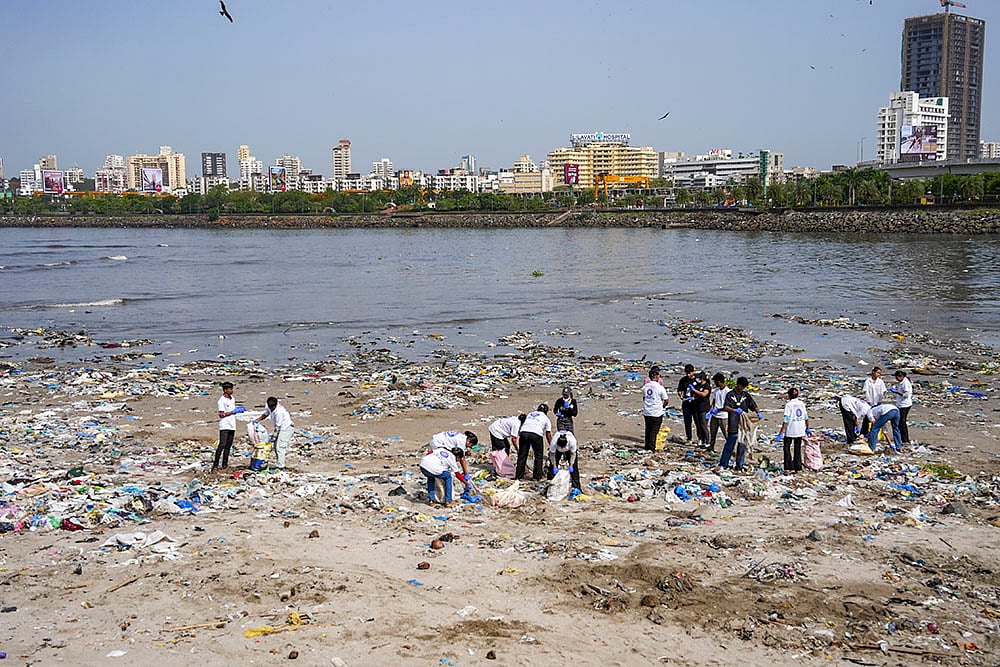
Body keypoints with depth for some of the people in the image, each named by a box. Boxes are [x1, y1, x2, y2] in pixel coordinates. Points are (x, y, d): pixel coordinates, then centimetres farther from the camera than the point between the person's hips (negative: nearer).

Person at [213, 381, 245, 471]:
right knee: (222, 445, -15)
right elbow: (221, 414, -15)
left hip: (232, 425, 8)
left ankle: (224, 465, 14)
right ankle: (215, 465, -14)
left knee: (228, 446, 9)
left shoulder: (232, 398, 12)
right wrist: (233, 412, -19)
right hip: (224, 426, -8)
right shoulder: (222, 400, -12)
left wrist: (239, 409, 5)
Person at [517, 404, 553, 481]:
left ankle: (518, 476, 16)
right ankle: (537, 477, 15)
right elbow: (548, 435, 22)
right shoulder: (546, 418, 23)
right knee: (538, 456, 13)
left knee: (522, 455, 12)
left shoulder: (530, 414, 31)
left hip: (524, 432, 3)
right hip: (536, 434, -3)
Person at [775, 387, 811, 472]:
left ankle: (790, 468, 1)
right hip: (800, 431, 5)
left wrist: (781, 433, -15)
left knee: (787, 448, 7)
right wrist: (807, 428, 23)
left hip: (790, 430, -5)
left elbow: (786, 420, -16)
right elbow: (806, 417, 9)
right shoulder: (801, 403, 4)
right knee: (798, 449, 14)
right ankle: (798, 468, 16)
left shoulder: (789, 405, -11)